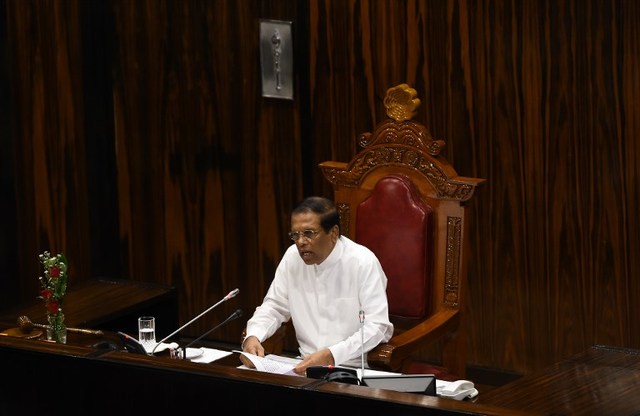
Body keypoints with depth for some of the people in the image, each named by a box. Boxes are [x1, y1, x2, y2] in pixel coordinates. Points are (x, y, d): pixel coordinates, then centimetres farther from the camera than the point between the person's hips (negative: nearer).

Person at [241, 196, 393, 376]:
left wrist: (331, 354, -28)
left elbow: (377, 326, -16)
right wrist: (253, 337, -9)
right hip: (306, 363, 5)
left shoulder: (363, 263, -12)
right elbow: (274, 306, 12)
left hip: (354, 367, -5)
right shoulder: (292, 257, 3)